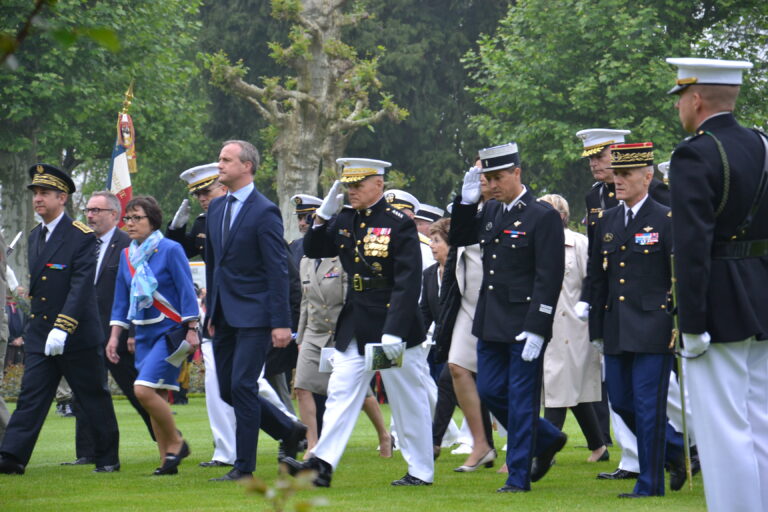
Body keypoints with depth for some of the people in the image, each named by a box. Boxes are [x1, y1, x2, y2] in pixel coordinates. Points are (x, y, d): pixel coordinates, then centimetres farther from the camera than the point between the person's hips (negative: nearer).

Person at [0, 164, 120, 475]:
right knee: (30, 396, -3)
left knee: (94, 398, 5)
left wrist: (62, 328, -26)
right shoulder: (35, 237, 12)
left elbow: (81, 287, -19)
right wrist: (39, 327, 15)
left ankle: (108, 458, 15)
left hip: (79, 335, -6)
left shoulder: (82, 237, -11)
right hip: (40, 336, 6)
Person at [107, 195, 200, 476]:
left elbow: (187, 291, -10)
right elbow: (121, 300, 14)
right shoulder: (127, 255, 9)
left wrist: (191, 331, -14)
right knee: (155, 399, 5)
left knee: (145, 390, -19)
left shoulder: (170, 250, -9)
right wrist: (115, 336, 8)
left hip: (170, 331, -7)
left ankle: (176, 442, -2)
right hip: (144, 334, 7)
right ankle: (167, 461, 10)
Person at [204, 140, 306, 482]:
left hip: (253, 314, -8)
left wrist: (281, 323, -17)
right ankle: (290, 432, 25)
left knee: (242, 386, -9)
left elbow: (278, 270, -13)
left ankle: (244, 466, -2)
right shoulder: (217, 208, 12)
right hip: (224, 316, 8)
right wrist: (211, 311, 15)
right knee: (227, 390, 9)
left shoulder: (265, 212, -11)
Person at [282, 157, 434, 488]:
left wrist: (394, 333, -24)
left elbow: (408, 284, -17)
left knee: (408, 401, 3)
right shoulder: (345, 220, 8)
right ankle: (322, 464, -6)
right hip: (354, 326, 6)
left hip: (393, 325, -6)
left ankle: (421, 471, 12)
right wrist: (323, 216, -6)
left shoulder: (399, 224, -12)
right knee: (340, 392, -1)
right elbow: (313, 250, 11)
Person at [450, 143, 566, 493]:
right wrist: (466, 201, 2)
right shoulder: (490, 212, 10)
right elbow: (458, 238, 19)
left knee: (521, 398, -2)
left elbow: (549, 277, -16)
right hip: (490, 322, 8)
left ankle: (519, 475, 6)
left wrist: (536, 329, -20)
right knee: (489, 391, 11)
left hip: (524, 325, -8)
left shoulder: (543, 216, -12)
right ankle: (547, 440, 28)